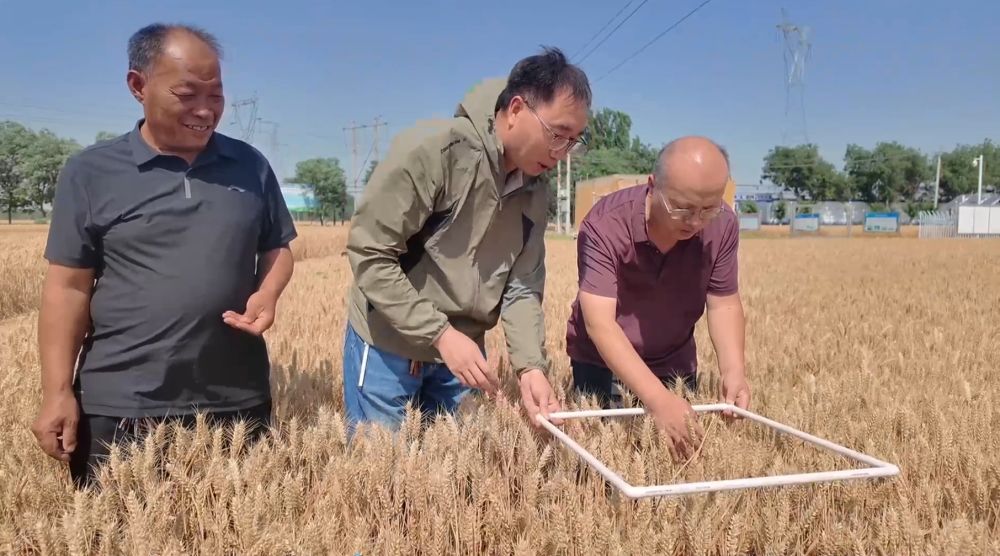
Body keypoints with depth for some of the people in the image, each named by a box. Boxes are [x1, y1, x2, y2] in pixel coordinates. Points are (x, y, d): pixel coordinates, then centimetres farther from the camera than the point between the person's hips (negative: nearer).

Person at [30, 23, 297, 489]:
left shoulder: (250, 165, 5)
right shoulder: (91, 172, -2)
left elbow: (277, 249, 13)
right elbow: (68, 287, -2)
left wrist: (267, 294, -9)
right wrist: (56, 392, -5)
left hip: (238, 401, 2)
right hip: (120, 407, -2)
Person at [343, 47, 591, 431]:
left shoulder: (534, 192, 0)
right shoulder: (433, 151, -23)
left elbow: (522, 289, 0)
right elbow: (369, 255, -22)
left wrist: (531, 365, -16)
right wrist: (441, 334, -25)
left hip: (463, 349, 6)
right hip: (388, 346, -6)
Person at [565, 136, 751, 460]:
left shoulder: (723, 225, -17)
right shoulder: (605, 225, -30)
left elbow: (724, 303, -8)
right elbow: (599, 323, -36)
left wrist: (733, 369, -27)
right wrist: (659, 400, -46)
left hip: (675, 363, 4)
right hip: (601, 362, -3)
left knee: (685, 445, 12)